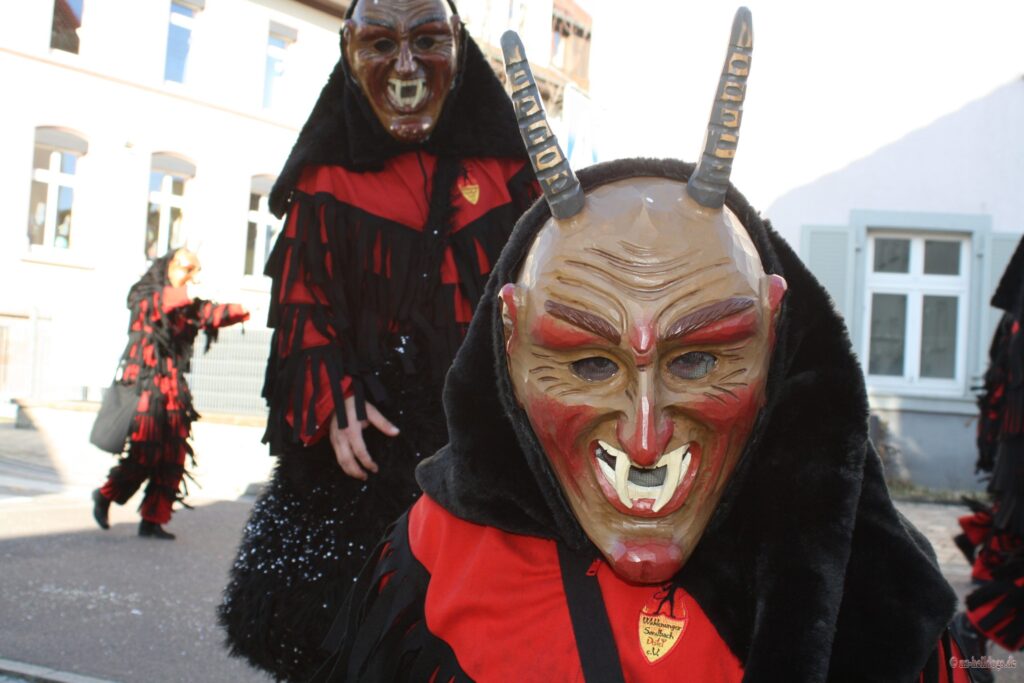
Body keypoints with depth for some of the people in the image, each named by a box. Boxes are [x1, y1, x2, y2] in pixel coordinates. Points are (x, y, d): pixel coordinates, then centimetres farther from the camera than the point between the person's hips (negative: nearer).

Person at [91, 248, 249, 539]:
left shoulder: (190, 306, 15)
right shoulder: (144, 295, 1)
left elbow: (214, 314, -4)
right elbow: (160, 304, -23)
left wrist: (242, 310, -24)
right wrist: (189, 293, -40)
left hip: (173, 387, 6)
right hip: (144, 384, -6)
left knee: (173, 459, 0)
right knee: (144, 455, -10)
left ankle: (152, 521, 7)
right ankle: (105, 496, 14)